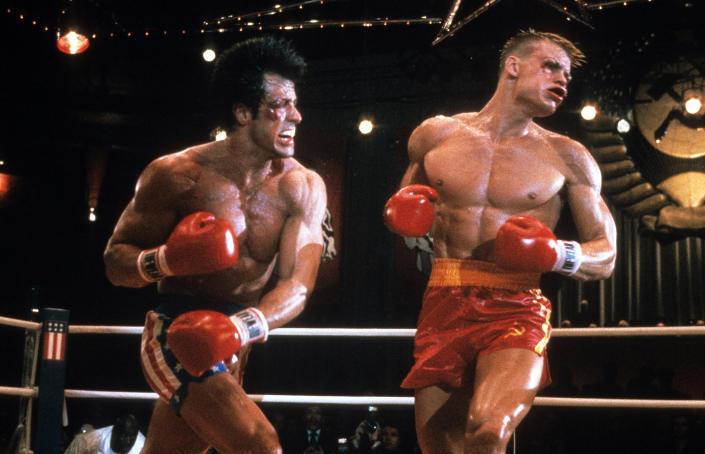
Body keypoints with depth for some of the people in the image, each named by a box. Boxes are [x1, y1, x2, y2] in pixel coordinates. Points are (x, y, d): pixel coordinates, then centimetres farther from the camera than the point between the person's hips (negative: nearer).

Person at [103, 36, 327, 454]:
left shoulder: (303, 188, -6)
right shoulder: (177, 175, -13)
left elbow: (296, 285, -15)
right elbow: (116, 261, -6)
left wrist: (243, 328, -36)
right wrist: (164, 260, -30)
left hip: (232, 355, 5)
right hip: (177, 338, -5)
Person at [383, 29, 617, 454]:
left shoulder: (566, 157, 7)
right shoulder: (436, 134, 10)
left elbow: (605, 256, 8)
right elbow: (405, 205, 25)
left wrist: (557, 255, -13)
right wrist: (405, 216, 1)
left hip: (515, 311, -2)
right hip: (442, 308, 2)